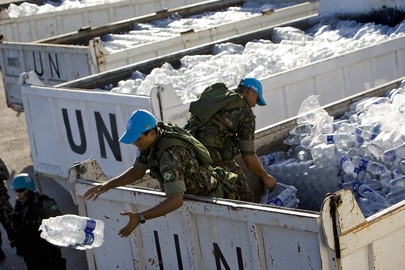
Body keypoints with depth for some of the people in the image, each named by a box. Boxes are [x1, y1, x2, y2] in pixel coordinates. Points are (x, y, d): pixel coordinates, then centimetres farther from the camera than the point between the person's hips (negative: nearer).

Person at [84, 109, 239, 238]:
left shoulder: (170, 154, -38)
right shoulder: (151, 139, -8)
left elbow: (176, 200, -43)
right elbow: (138, 170, 6)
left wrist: (140, 217, -46)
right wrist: (106, 186, -5)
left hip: (212, 198, -9)